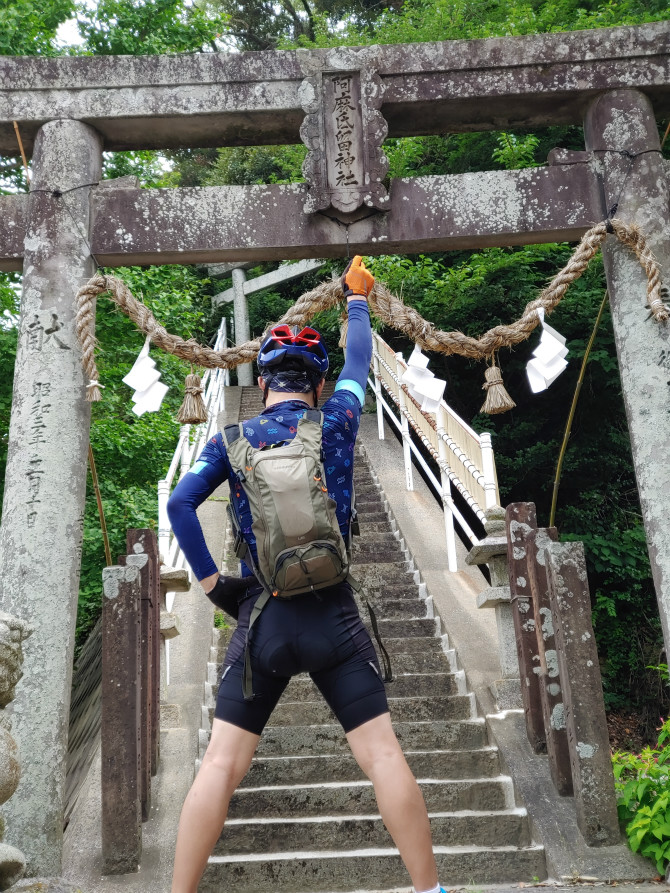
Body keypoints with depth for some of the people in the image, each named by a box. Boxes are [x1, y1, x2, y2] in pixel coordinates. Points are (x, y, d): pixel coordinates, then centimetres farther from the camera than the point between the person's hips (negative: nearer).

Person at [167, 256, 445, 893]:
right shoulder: (336, 423, 2)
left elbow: (179, 504, -7)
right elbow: (359, 361, 18)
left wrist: (208, 580, 0)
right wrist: (357, 298, 34)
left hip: (260, 617, 1)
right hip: (332, 614, 0)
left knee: (221, 764, 5)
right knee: (381, 754, 4)